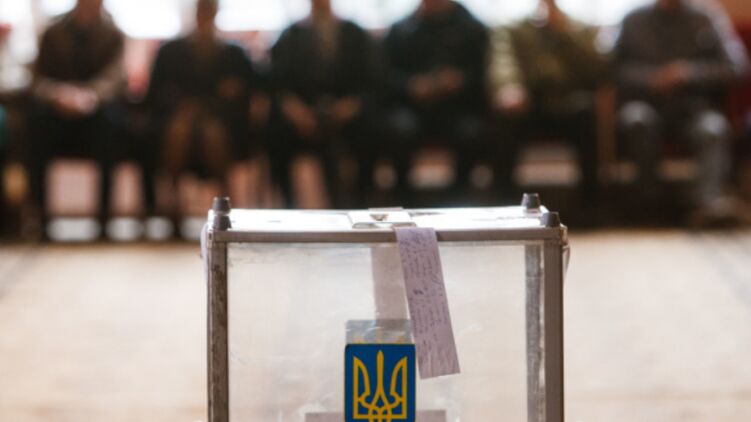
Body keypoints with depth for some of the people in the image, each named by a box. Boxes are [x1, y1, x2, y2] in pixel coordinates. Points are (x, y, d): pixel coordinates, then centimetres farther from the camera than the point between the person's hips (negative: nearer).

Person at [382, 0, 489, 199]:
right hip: (412, 105, 0)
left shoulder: (472, 28, 11)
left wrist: (461, 80, -16)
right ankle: (402, 187, -10)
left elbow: (481, 71, 5)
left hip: (457, 105, 0)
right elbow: (389, 73, 5)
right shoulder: (401, 31, 11)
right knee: (401, 128, -33)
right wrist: (411, 85, -16)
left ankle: (461, 186, -6)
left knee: (472, 131, -31)